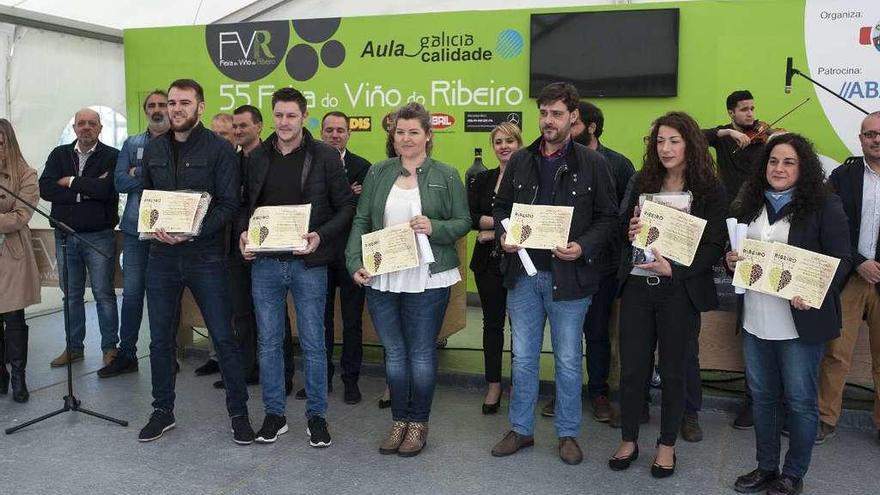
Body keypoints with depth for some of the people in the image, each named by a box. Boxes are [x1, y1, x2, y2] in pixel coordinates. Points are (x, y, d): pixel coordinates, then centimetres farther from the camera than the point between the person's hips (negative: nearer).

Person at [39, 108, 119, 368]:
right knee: (71, 294, 12)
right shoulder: (59, 154, 9)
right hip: (64, 236, 4)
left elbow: (107, 189, -20)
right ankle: (74, 347, 24)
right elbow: (45, 189, -6)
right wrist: (88, 190, -13)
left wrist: (71, 182, -10)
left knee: (104, 294, 2)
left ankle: (110, 346, 14)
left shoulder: (111, 156, -3)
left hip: (99, 236, -4)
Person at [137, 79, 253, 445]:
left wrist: (192, 232, -21)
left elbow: (229, 204, -9)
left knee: (223, 337, 1)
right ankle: (163, 411, 26)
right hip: (162, 255, 5)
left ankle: (238, 412, 14)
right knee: (160, 338, 11)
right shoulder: (154, 149, 10)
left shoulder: (219, 149, -5)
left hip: (205, 256, -4)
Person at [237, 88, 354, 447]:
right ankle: (274, 413, 24)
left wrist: (321, 235, -17)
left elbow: (346, 207, -2)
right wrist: (243, 233, -3)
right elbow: (246, 204, 16)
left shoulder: (325, 157, -3)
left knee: (313, 343, 5)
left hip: (308, 263, -3)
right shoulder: (257, 157, 7)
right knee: (268, 342, 10)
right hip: (265, 263, 3)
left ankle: (317, 416, 19)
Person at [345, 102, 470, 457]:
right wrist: (355, 262, -7)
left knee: (422, 352, 6)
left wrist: (435, 228, -18)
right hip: (380, 279, 3)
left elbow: (463, 222, 1)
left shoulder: (446, 176, 1)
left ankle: (419, 423, 22)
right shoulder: (378, 173, 8)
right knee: (394, 352, 12)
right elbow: (361, 222, 5)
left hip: (427, 280, -3)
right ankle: (399, 420, 27)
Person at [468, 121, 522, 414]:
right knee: (492, 321, 11)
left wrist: (493, 231, -13)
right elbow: (470, 216, -3)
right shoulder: (483, 180, 8)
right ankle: (494, 385, 22)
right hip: (489, 261, 4)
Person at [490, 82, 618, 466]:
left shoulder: (592, 163, -4)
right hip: (523, 273, 3)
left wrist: (584, 248, -19)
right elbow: (501, 206, 13)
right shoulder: (520, 161, 7)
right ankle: (521, 429, 27)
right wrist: (503, 235, -7)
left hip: (568, 275, -3)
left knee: (568, 359, 9)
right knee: (523, 357, 12)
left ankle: (568, 433, 25)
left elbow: (608, 217, -3)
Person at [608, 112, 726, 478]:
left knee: (673, 371, 10)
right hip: (637, 286, 3)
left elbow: (714, 246, -7)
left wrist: (673, 268, -20)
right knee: (631, 368, 7)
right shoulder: (642, 183, 8)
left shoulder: (709, 191, -2)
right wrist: (630, 232, -9)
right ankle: (628, 440, 25)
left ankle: (667, 445, 27)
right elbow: (622, 230, 15)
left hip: (679, 290, -2)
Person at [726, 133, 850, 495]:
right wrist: (731, 261, -3)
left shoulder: (824, 206, -7)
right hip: (755, 320, 5)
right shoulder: (751, 204, 9)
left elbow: (841, 260, -10)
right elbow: (737, 250, 19)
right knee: (762, 396, 15)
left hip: (800, 322, -5)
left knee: (799, 400, 6)